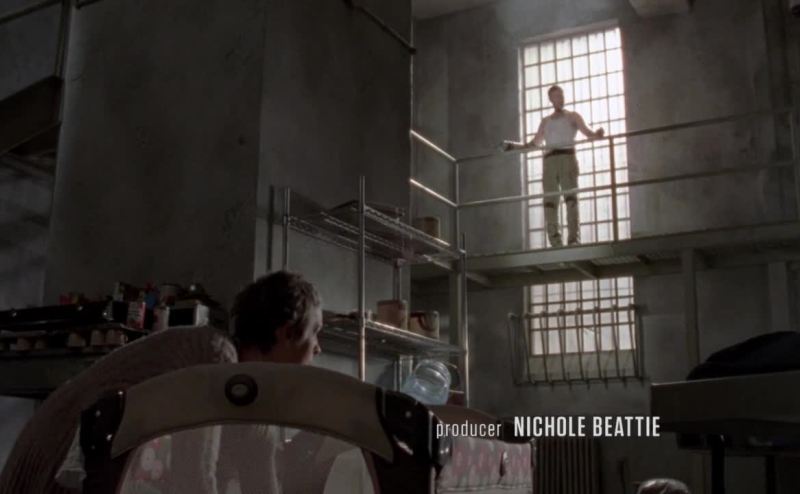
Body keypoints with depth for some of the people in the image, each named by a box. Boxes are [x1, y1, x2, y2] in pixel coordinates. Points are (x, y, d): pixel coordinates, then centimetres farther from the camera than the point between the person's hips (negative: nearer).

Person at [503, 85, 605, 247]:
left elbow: (587, 132, 2)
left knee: (570, 196, -17)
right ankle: (556, 243, -9)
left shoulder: (572, 116, 16)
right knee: (549, 201, -7)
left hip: (567, 157, -3)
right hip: (549, 160, 3)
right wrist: (513, 145, 19)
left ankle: (574, 239, -24)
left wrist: (597, 134, -20)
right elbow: (535, 143, 28)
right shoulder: (545, 121, 26)